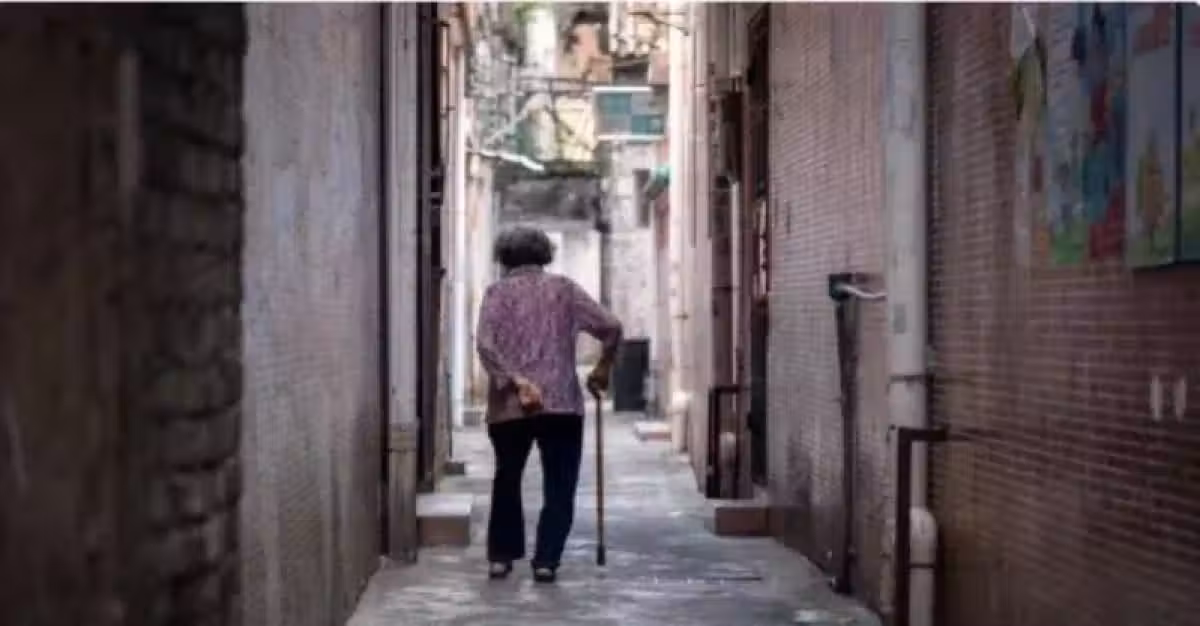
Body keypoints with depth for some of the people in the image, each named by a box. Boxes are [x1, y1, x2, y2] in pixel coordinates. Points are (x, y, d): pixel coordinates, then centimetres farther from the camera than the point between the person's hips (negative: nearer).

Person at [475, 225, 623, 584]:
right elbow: (611, 328, 4)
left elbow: (485, 345, -12)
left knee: (507, 480, 19)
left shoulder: (497, 292, 5)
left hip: (509, 405, 0)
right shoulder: (564, 289, 9)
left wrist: (516, 381, -15)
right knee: (559, 487, 6)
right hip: (562, 402, 0)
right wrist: (603, 368, 18)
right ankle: (546, 560, -4)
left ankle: (501, 557, 20)